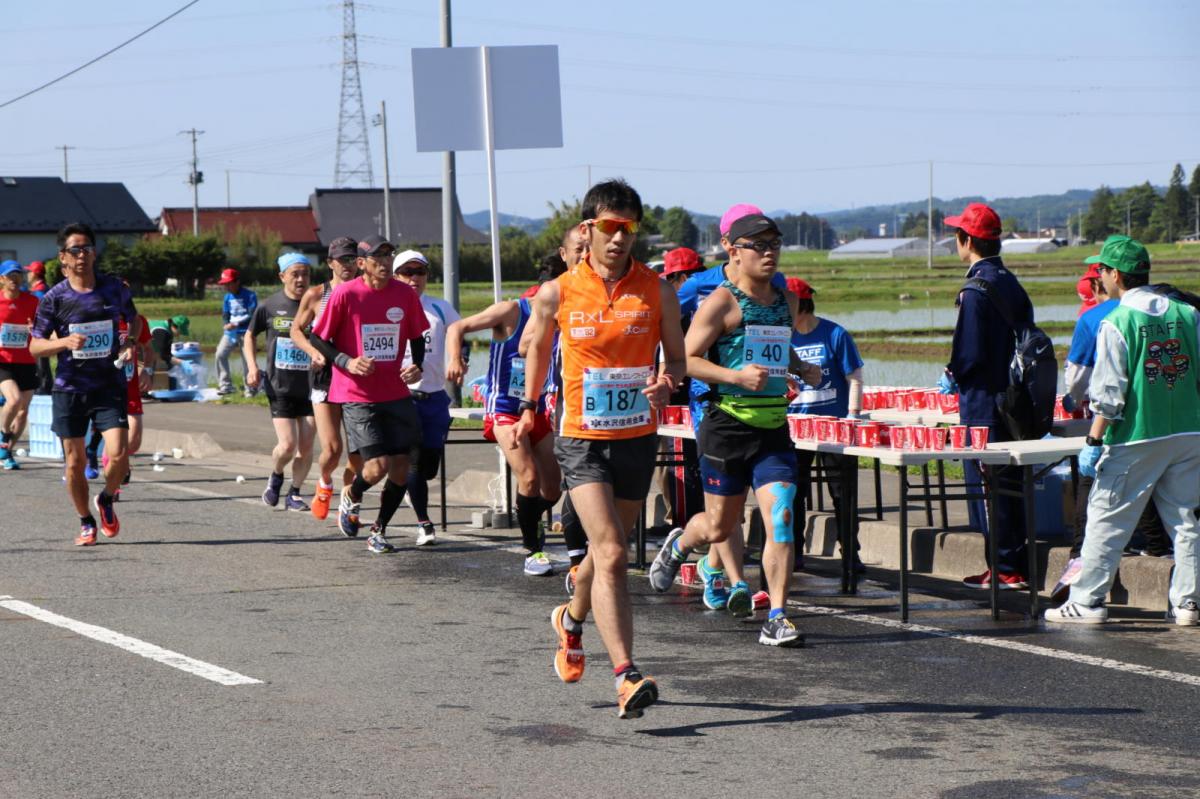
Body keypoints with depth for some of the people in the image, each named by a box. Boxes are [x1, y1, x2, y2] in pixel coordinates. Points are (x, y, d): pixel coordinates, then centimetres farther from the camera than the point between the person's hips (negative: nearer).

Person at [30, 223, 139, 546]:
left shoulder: (113, 288, 1)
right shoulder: (54, 298, -4)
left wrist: (130, 342, -1)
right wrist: (65, 341, -19)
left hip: (110, 385, 0)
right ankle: (86, 523, 24)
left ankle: (106, 500, 16)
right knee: (75, 462, 5)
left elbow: (134, 319, 20)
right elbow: (35, 346, -1)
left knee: (118, 454, -15)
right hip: (69, 388, 0)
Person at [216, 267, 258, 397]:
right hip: (230, 332, 6)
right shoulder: (228, 297, 11)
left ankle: (250, 390, 6)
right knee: (220, 354, -8)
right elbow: (225, 314, 15)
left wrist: (236, 324, -21)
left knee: (247, 361, -4)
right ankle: (225, 385, -1)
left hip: (245, 333, -6)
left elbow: (252, 316, -14)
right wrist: (227, 324, -6)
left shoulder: (249, 296, -8)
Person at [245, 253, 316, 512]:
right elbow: (249, 335, 13)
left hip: (309, 387, 2)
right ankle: (275, 477, 21)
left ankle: (294, 494, 19)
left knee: (306, 446, 1)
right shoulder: (269, 306, -2)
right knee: (287, 444, -10)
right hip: (279, 386, -2)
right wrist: (253, 367, 0)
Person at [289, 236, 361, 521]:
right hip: (325, 378, -1)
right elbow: (297, 330, 14)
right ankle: (324, 484, 20)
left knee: (358, 454, 0)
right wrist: (313, 351, -5)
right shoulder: (315, 296, 1)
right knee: (332, 449, -13)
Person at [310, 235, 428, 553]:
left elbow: (416, 337, 15)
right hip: (356, 396, -4)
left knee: (400, 470, 3)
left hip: (396, 395, 4)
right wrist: (347, 362, -16)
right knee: (377, 467, -14)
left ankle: (379, 530, 24)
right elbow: (317, 338, -2)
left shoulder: (405, 294, 2)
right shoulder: (345, 294, -9)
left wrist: (417, 365, -3)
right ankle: (351, 497, 20)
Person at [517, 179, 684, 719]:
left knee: (608, 549, 17)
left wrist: (667, 382, -14)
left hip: (638, 437, 3)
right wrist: (530, 407, 24)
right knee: (610, 552, -18)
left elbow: (676, 357, 9)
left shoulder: (658, 292, -2)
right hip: (582, 438, -3)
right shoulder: (557, 294, -5)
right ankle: (626, 677, -23)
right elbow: (537, 346, 14)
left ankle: (572, 618, 49)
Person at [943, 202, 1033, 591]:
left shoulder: (976, 290, -16)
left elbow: (971, 353, -20)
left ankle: (1005, 569, -2)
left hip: (983, 402, -9)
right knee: (1012, 482, 13)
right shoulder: (1012, 284, 10)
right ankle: (1017, 565, 17)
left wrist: (954, 374, -1)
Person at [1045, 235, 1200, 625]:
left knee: (1106, 519, 3)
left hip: (1135, 439, -5)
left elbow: (1110, 394, -13)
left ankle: (1087, 600, 5)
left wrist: (1093, 441, -7)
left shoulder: (1117, 323, -11)